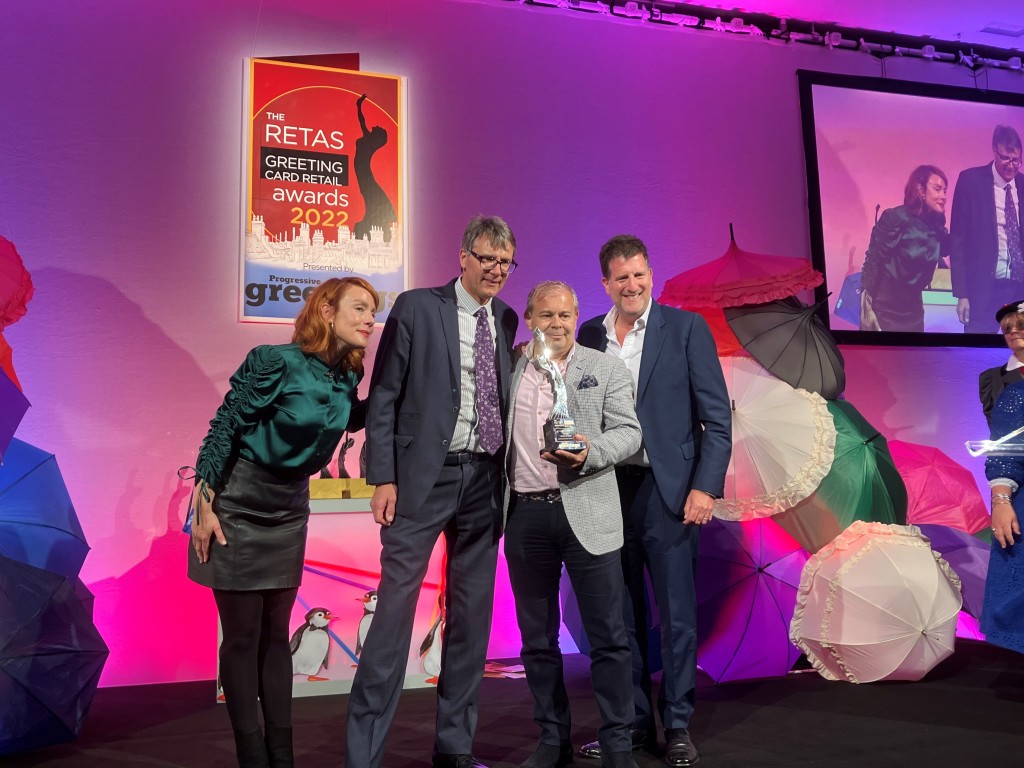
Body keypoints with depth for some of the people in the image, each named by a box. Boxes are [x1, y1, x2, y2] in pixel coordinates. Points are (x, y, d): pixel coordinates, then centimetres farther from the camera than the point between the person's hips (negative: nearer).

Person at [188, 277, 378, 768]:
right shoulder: (276, 361, -20)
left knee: (276, 631, 11)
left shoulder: (347, 376, -2)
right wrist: (204, 506, -14)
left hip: (290, 507, 6)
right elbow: (224, 429, -15)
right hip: (239, 503, -6)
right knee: (243, 633, 1)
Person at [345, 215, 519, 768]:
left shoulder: (506, 319, 12)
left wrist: (508, 475, 5)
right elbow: (383, 396, -4)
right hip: (425, 476, -5)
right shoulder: (416, 307, -2)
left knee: (472, 614, 10)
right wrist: (383, 478, -10)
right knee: (395, 606, -4)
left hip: (485, 479, 5)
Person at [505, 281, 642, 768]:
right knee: (537, 638, 11)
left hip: (585, 513, -2)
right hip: (524, 514, 2)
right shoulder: (508, 369, 9)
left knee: (607, 635, 2)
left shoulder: (606, 369, 5)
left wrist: (589, 454, -20)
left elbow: (628, 431, -2)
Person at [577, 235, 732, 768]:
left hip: (667, 492, -3)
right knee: (621, 616, 12)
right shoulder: (589, 335, 8)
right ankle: (632, 723, 26)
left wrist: (705, 487, -10)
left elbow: (717, 417, -3)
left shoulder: (686, 328, -1)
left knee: (677, 615, 4)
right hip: (606, 490, 3)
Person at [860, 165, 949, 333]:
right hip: (883, 308, -6)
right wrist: (867, 306, -20)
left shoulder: (937, 225, 4)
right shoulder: (895, 217, -13)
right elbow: (873, 260, -15)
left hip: (912, 308, 6)